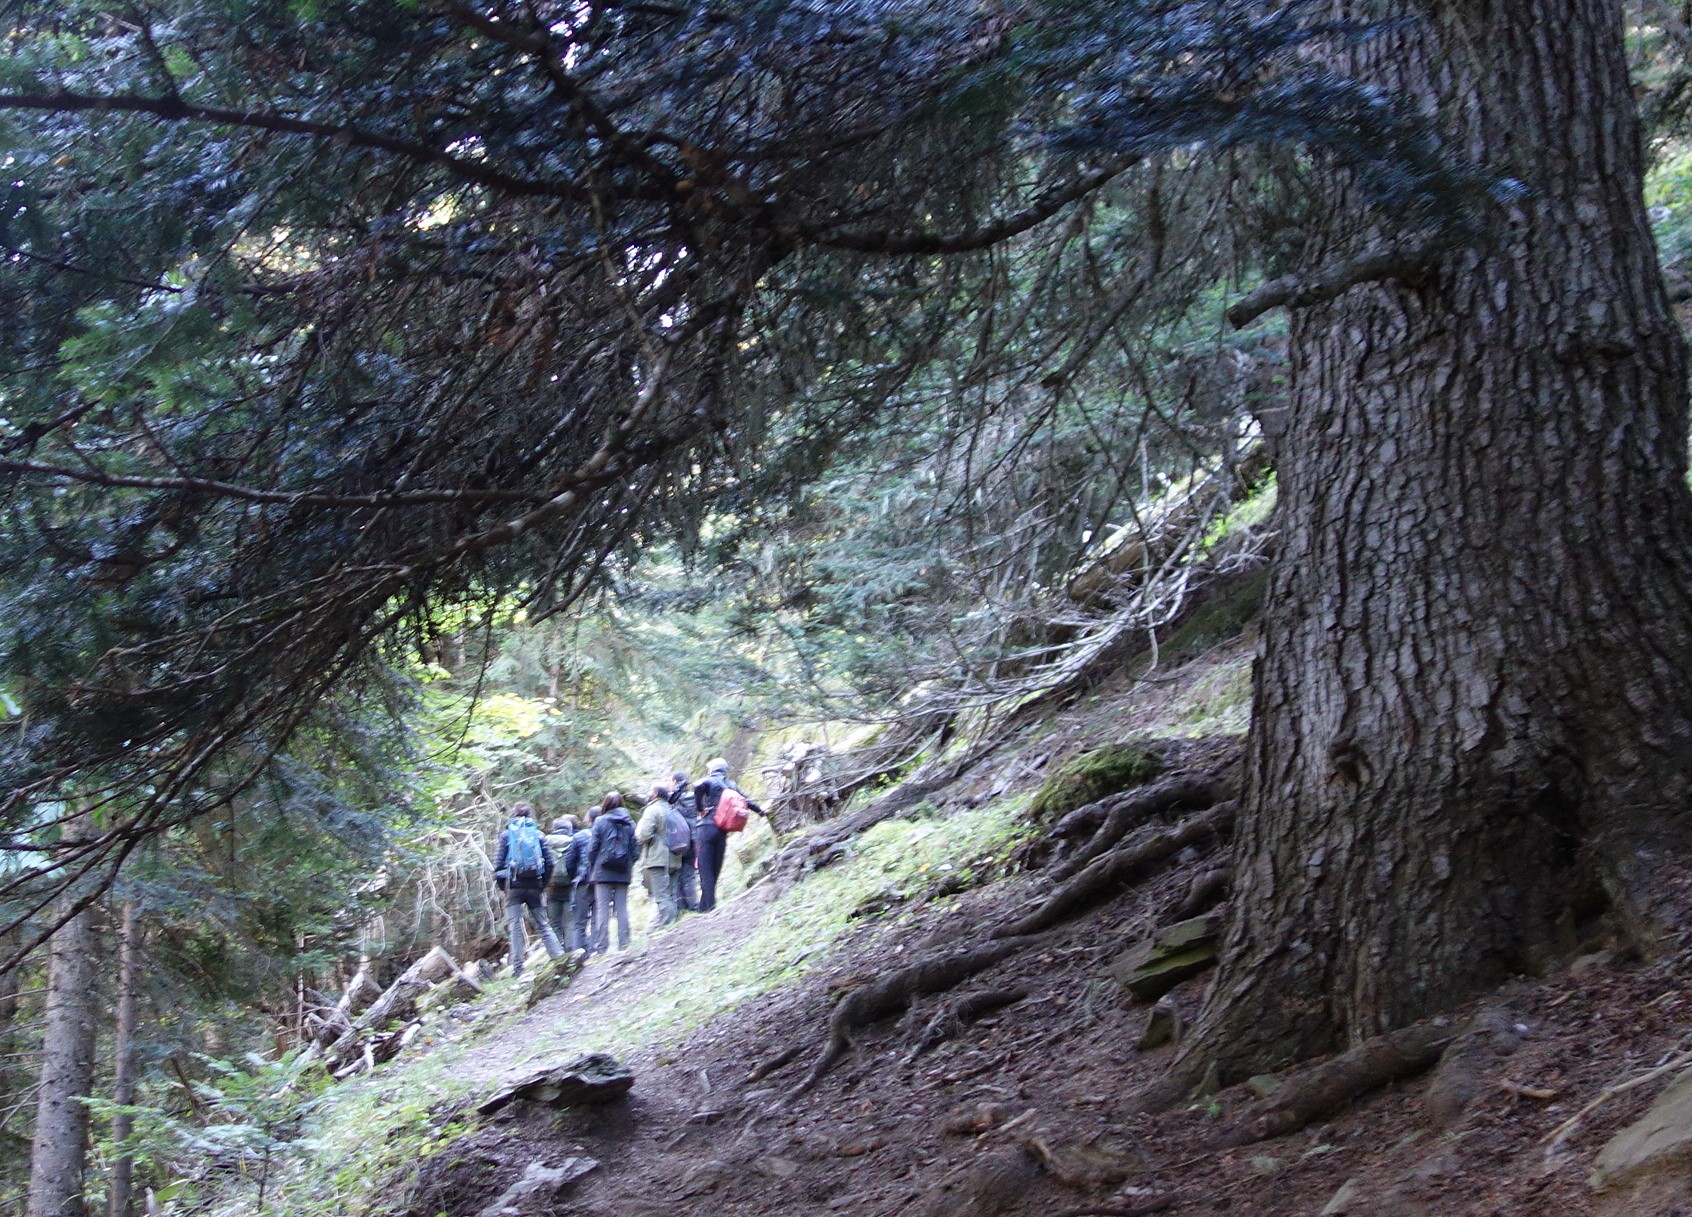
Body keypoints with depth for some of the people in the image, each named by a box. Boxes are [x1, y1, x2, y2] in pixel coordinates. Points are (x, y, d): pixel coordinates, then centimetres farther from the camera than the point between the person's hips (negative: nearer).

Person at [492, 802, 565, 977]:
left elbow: (498, 862, -3)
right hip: (534, 886, 2)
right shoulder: (538, 835, 7)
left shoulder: (507, 834, 1)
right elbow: (549, 862, 2)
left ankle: (517, 967, -5)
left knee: (515, 925, 0)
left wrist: (502, 884, 7)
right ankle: (559, 957, 2)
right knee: (542, 924, 11)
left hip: (514, 885, -2)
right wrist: (542, 885, 9)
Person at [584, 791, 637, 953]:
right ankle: (623, 944, 6)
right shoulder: (630, 824, 5)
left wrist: (592, 869, 6)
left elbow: (592, 848, -5)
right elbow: (635, 850, 4)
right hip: (623, 873, 3)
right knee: (622, 908, 7)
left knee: (602, 909, -1)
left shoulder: (600, 822, -5)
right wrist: (628, 867, 14)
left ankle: (601, 946, -4)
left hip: (603, 873, -3)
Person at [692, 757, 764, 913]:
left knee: (705, 869, -6)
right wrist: (761, 811, 42)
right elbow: (747, 801, 26)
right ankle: (705, 904, 15)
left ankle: (708, 907, -12)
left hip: (707, 828, -5)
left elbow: (699, 786, -22)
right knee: (715, 869, 10)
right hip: (723, 831, 5)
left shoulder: (709, 781, 0)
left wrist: (699, 808, -10)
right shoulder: (731, 785, 17)